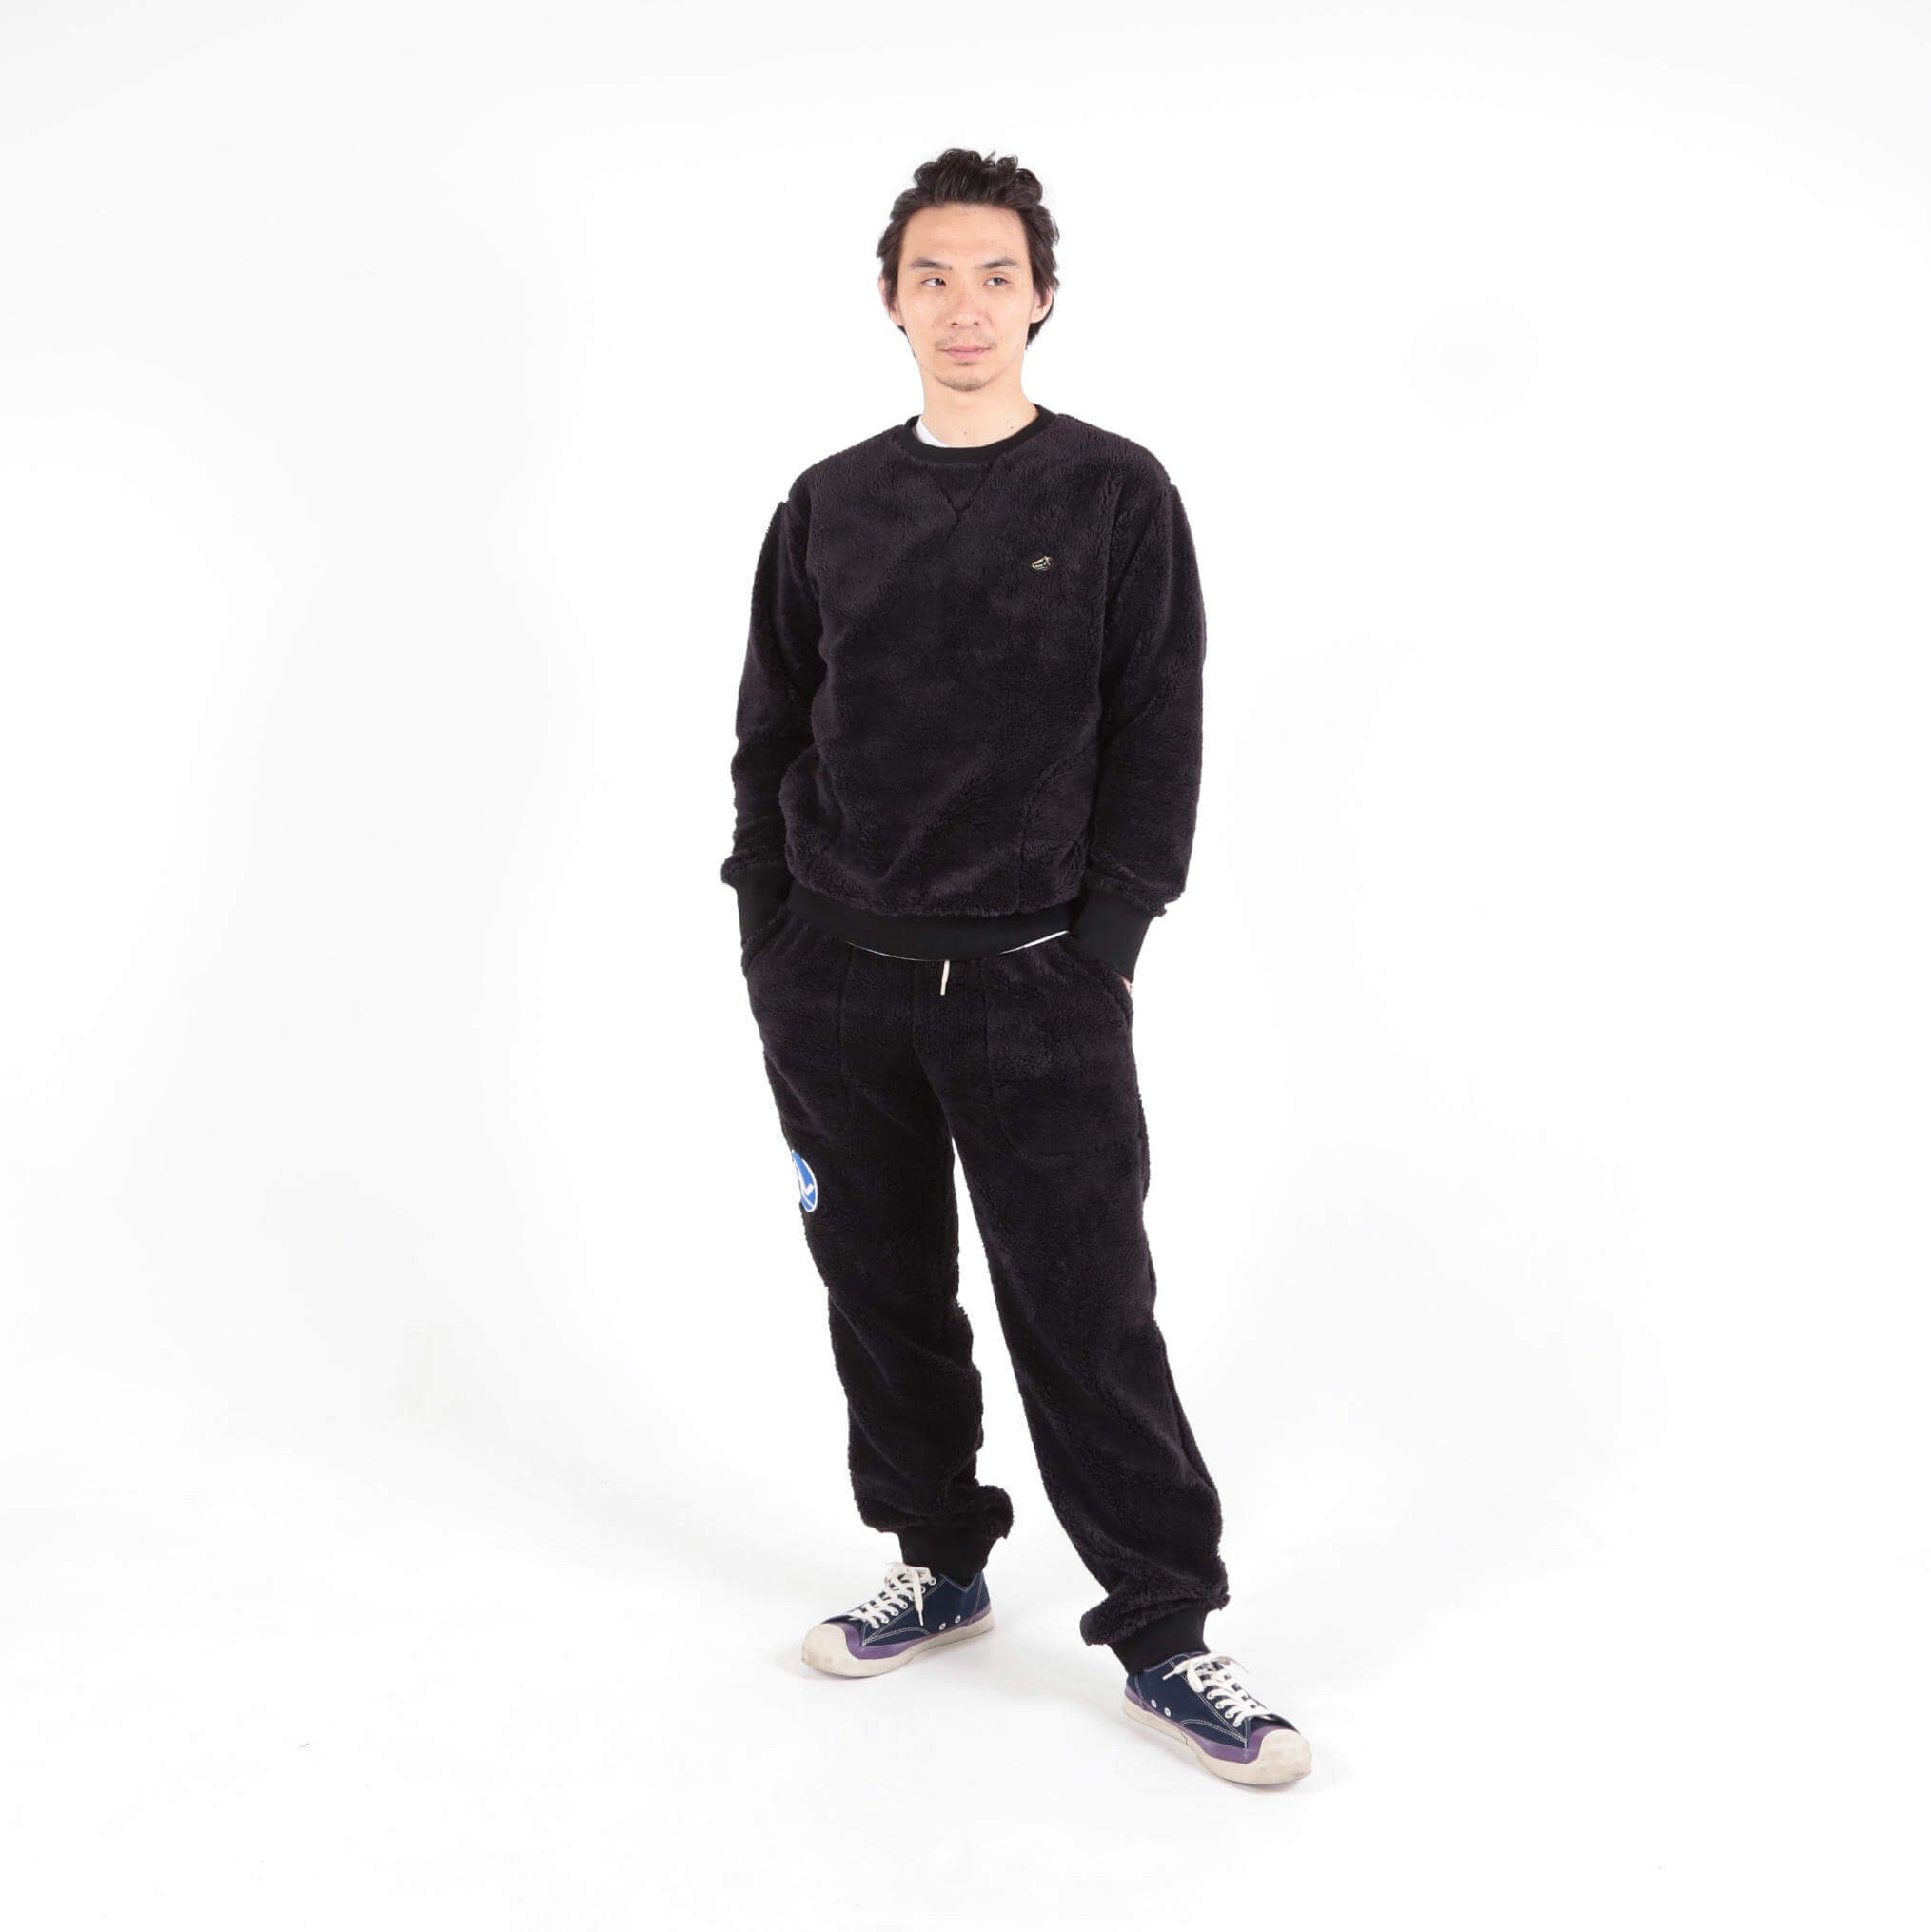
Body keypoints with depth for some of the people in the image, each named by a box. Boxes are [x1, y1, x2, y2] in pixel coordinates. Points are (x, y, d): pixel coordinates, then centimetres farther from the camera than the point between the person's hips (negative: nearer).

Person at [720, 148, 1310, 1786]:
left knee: (1087, 1318, -3)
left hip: (1034, 989, -3)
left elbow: (1159, 745, -2)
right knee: (884, 1298, 12)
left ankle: (1164, 1635, 10)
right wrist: (773, 945, 5)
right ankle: (940, 1568, 30)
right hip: (834, 989, 4)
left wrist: (1100, 950, -9)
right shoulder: (829, 507, 10)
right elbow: (769, 740, 12)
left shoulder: (1117, 495, 1)